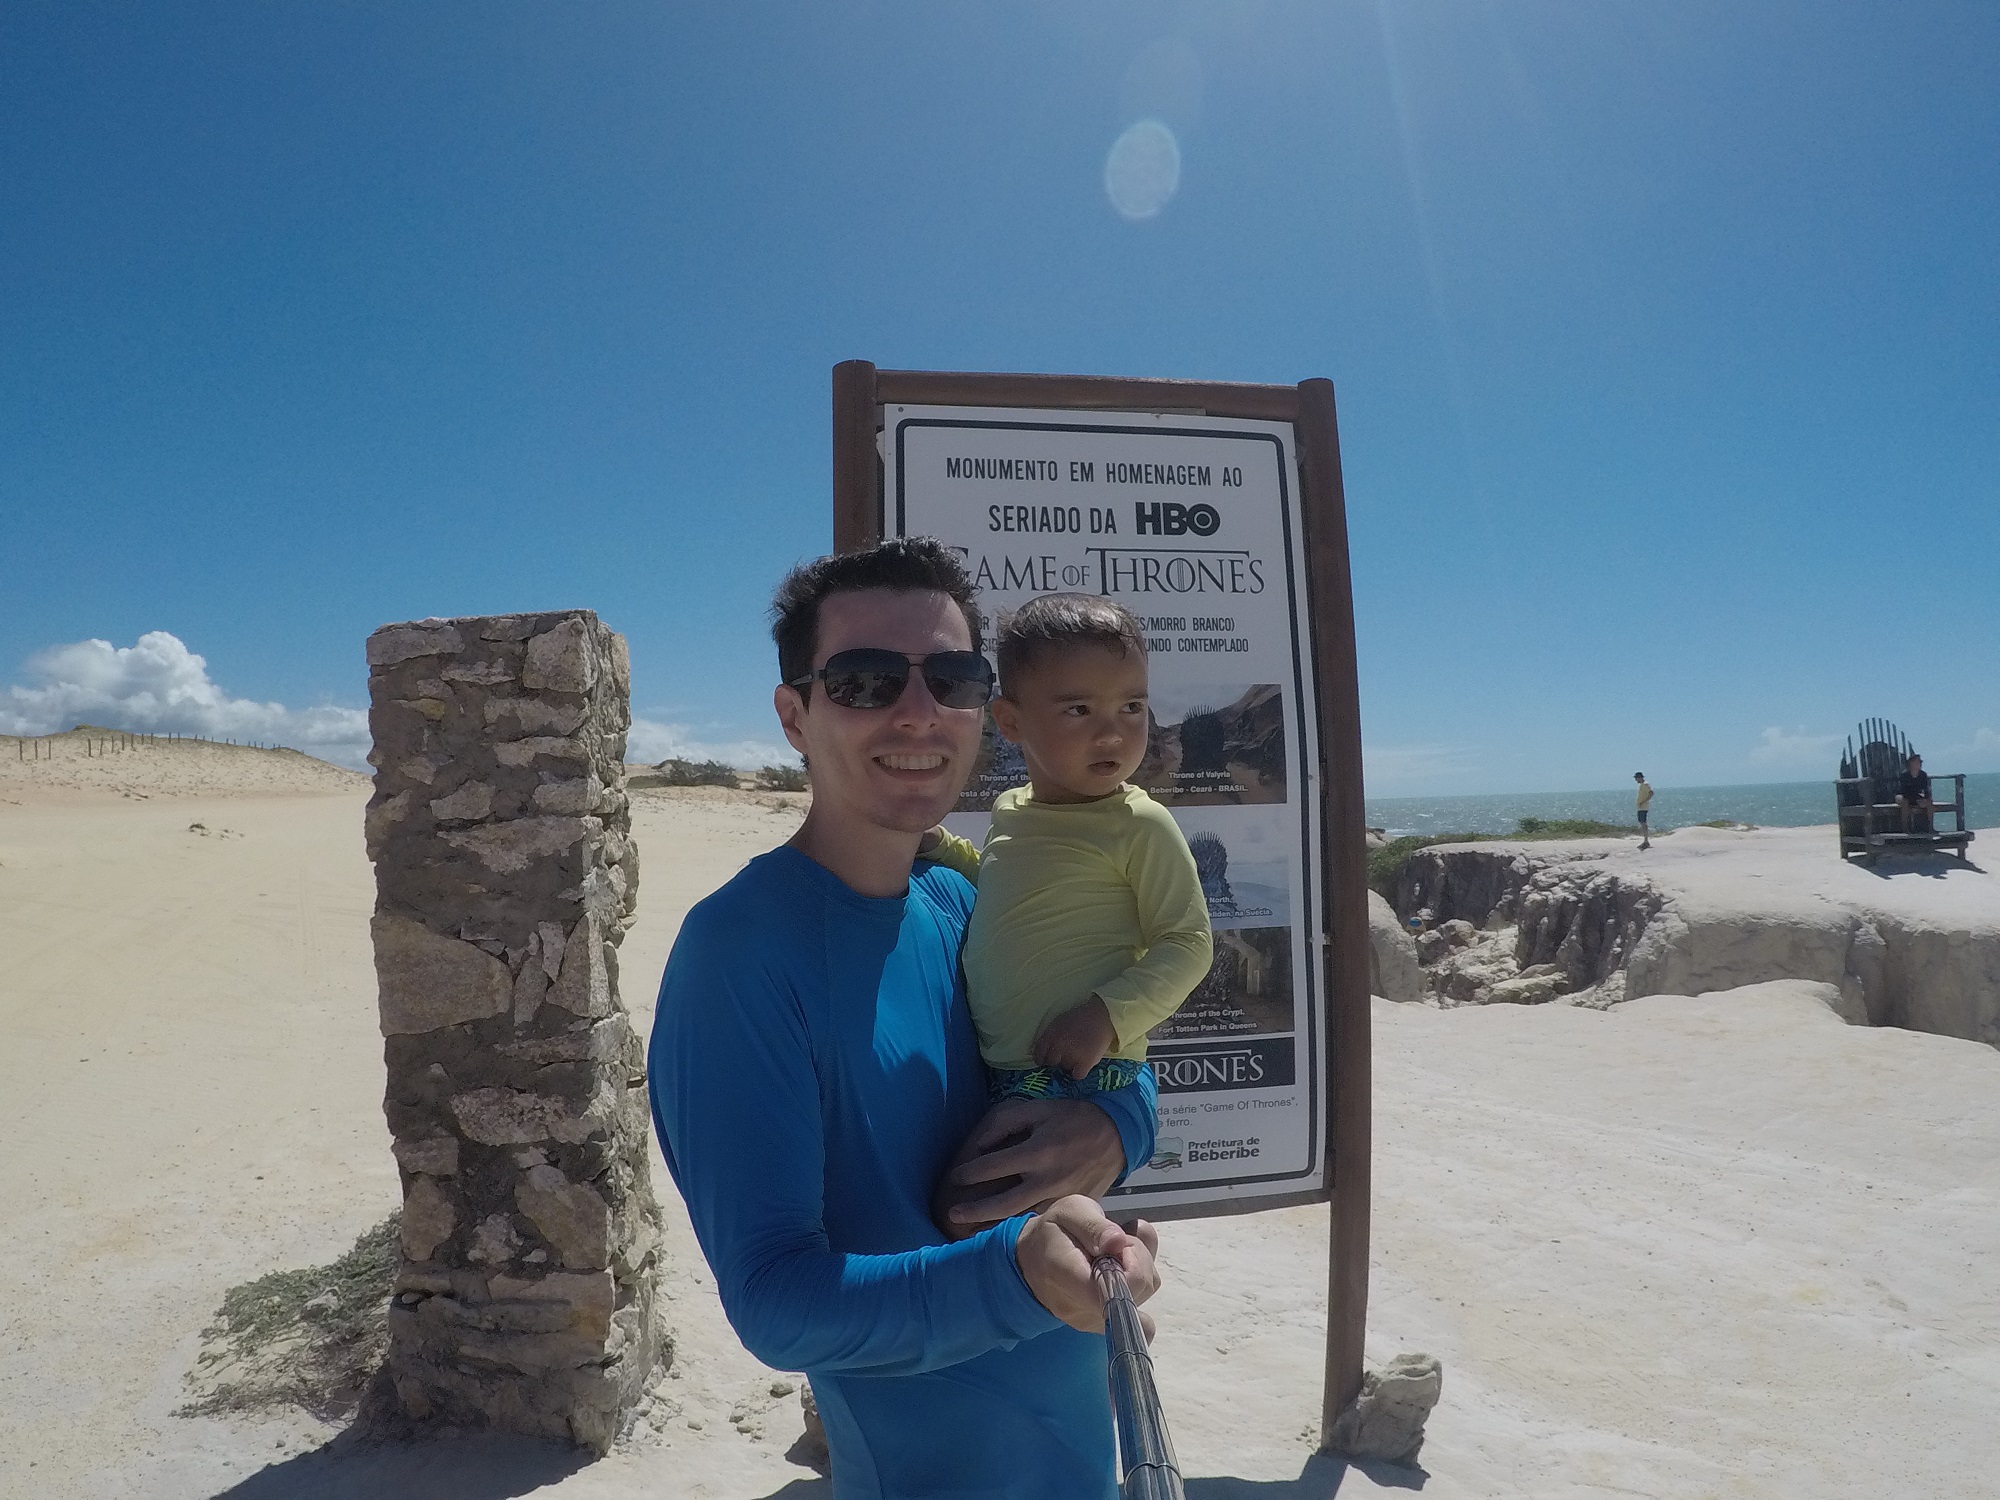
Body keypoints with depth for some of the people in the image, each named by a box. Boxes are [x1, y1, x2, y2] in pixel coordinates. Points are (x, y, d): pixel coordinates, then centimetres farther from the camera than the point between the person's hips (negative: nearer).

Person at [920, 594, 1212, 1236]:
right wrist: (939, 846, 15)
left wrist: (1108, 1015, -23)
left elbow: (1186, 944, -12)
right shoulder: (1010, 812, 9)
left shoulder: (1140, 826, -12)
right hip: (999, 1074, 8)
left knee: (964, 1214, -16)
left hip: (1086, 1076, -8)